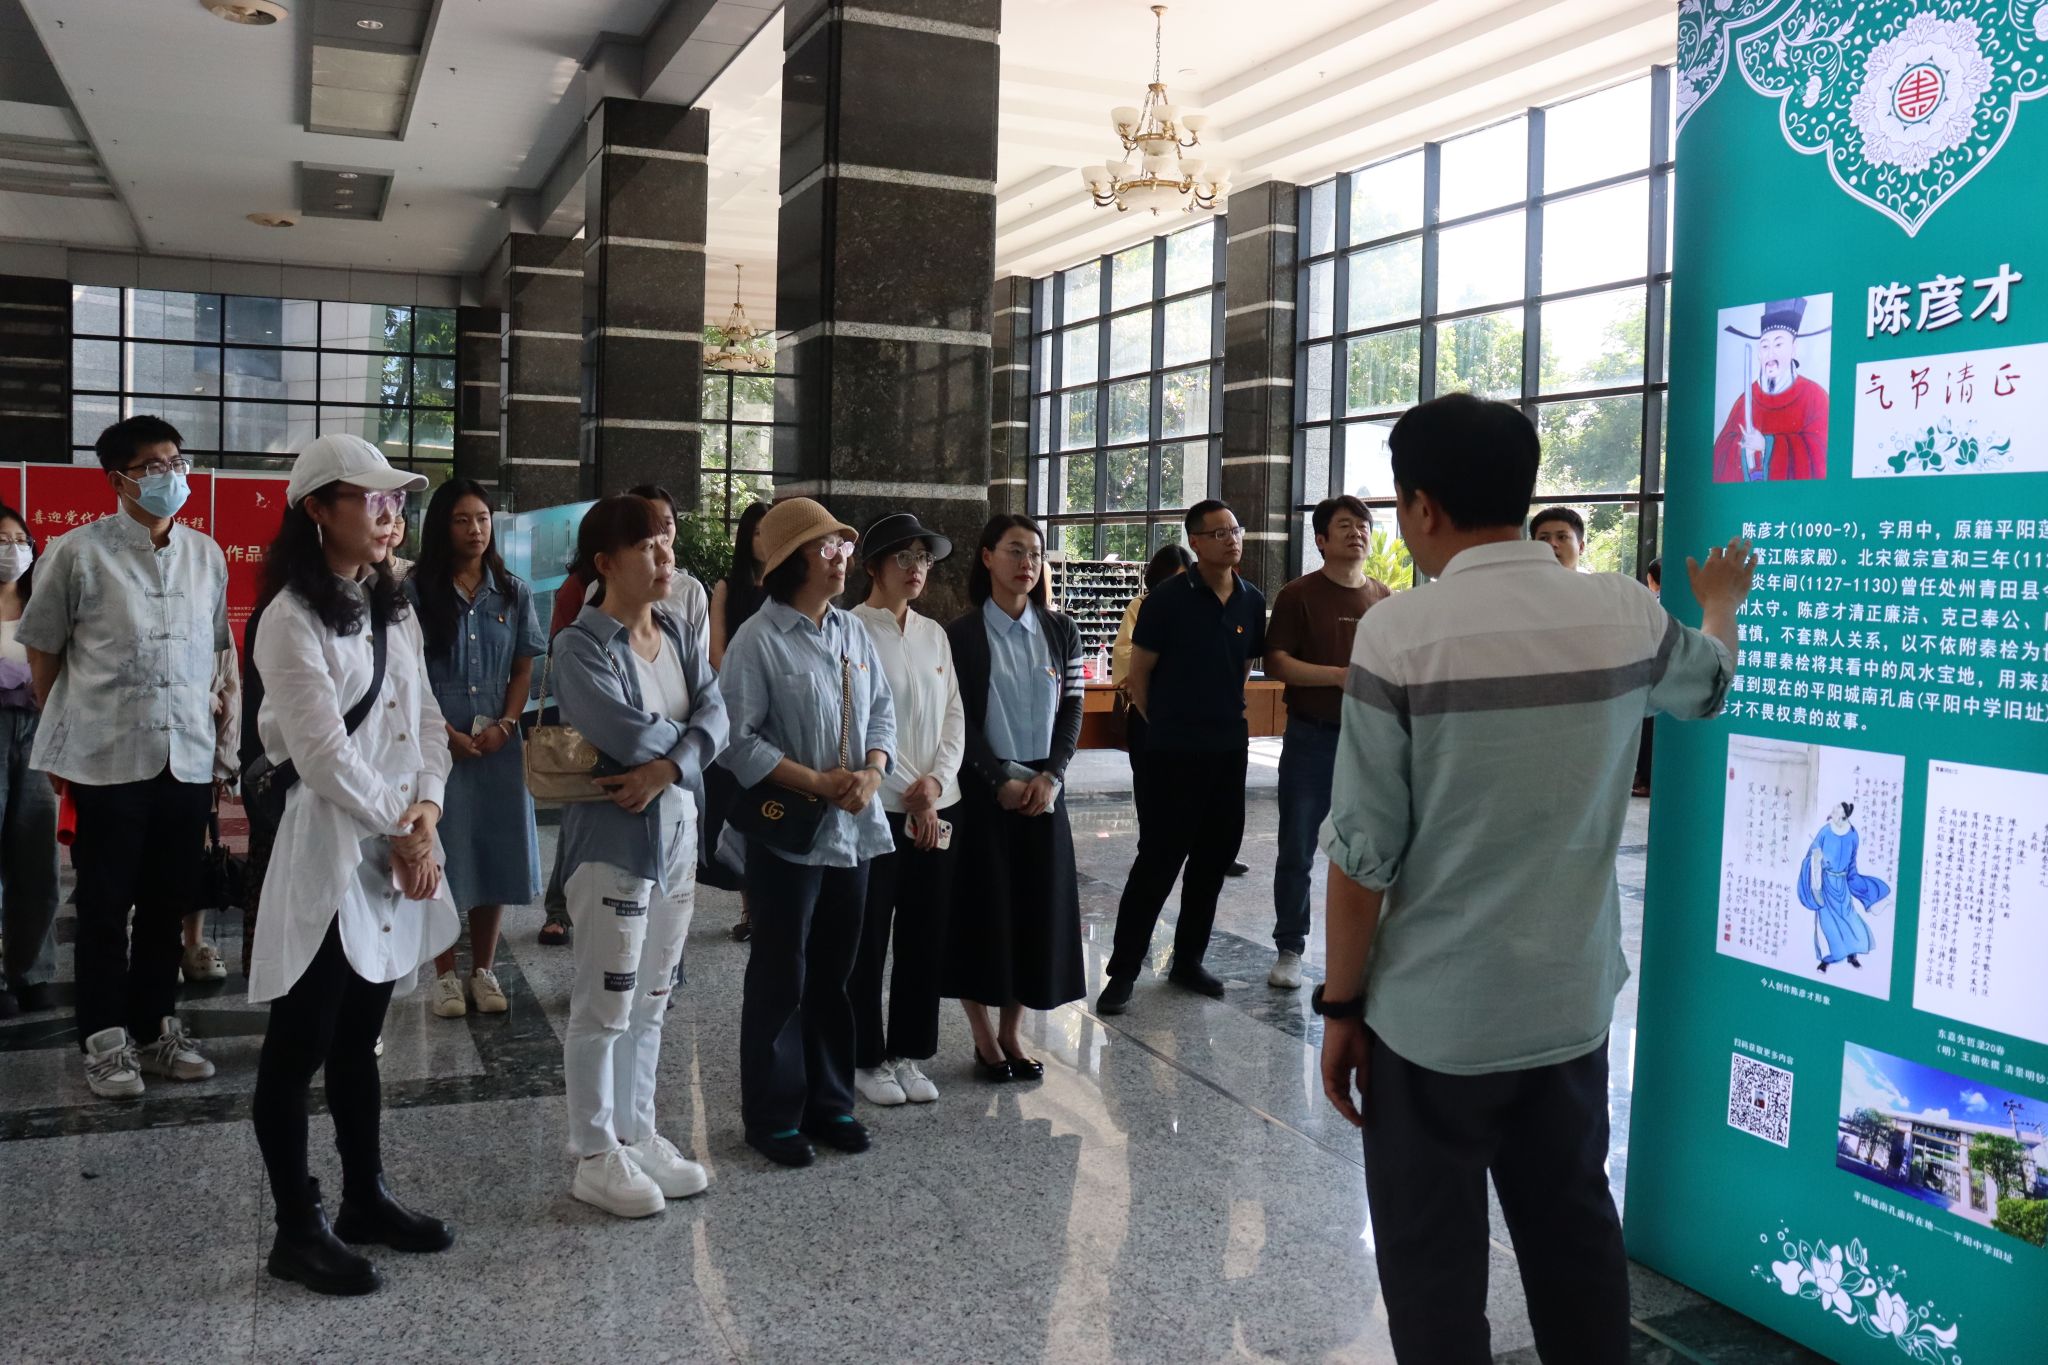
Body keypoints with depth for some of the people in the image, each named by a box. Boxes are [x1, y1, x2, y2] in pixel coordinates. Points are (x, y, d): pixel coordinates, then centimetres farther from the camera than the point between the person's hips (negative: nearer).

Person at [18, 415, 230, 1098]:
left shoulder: (206, 555, 7)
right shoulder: (78, 553, -5)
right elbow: (42, 650, 4)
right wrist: (62, 741, 7)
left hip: (189, 759, 4)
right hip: (108, 760, -3)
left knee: (168, 904, 12)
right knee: (105, 907, 6)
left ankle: (154, 1029, 25)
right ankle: (106, 1041, 18)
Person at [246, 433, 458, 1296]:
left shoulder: (393, 609, 12)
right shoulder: (292, 619, -12)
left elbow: (426, 718, 9)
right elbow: (323, 751, -18)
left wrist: (426, 811, -6)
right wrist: (399, 832, -12)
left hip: (398, 851, 7)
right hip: (329, 851, -7)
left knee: (359, 1040, 17)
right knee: (298, 1048, 3)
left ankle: (366, 1200, 27)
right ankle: (299, 1230, 13)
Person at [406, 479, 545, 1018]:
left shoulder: (514, 592, 8)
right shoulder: (416, 590, -1)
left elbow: (524, 669, 8)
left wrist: (505, 724, -6)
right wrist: (445, 732, -12)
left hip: (498, 745, 3)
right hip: (437, 744, -3)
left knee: (495, 852, 6)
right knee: (443, 854, 2)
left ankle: (483, 971, 17)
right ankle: (445, 976, 12)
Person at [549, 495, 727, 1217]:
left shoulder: (680, 631, 8)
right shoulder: (581, 647, -13)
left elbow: (715, 715, -3)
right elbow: (628, 734, -24)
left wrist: (666, 768, -20)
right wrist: (684, 737, -5)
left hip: (676, 831, 7)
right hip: (611, 839, -7)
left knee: (651, 1000, 16)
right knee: (605, 1004, 2)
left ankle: (638, 1134, 29)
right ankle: (596, 1156, 16)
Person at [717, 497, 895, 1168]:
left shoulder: (853, 631, 8)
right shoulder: (759, 639, -12)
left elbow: (882, 710, 12)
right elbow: (737, 738, -17)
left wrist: (872, 773, -7)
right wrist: (817, 783, -18)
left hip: (854, 829, 6)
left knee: (834, 971, 16)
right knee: (781, 979, 6)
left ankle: (829, 1101, 30)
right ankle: (773, 1115, 20)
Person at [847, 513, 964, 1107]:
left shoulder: (934, 634, 11)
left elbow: (954, 714, 9)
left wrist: (936, 781, -7)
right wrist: (909, 793, -11)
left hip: (937, 808, 6)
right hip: (876, 807, -5)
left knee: (925, 936, 10)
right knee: (868, 941, 4)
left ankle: (908, 1053, 23)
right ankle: (866, 1060, 18)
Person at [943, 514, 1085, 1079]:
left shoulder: (1060, 631, 7)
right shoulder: (960, 635, -3)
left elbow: (1071, 710, 4)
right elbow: (959, 719, -7)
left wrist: (1050, 776, -9)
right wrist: (1002, 780, -14)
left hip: (1043, 789, 3)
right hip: (981, 791, -3)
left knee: (1037, 908, 5)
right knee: (981, 909, 1)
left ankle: (1012, 1033, 19)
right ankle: (984, 1038, 15)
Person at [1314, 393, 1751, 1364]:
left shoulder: (1400, 633, -16)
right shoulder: (1625, 616, -2)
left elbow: (1364, 851, -15)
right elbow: (1708, 679, 23)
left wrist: (1341, 1004, -2)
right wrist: (1722, 603, 46)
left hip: (1434, 1016, -4)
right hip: (1570, 1003, 5)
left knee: (1432, 1259, 9)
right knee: (1574, 1233, 20)